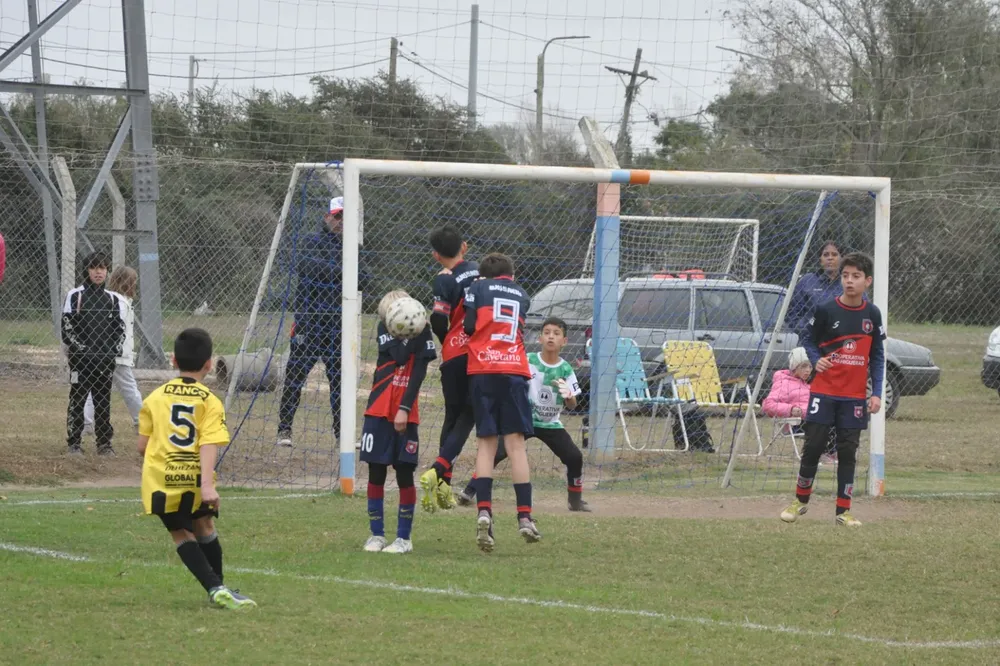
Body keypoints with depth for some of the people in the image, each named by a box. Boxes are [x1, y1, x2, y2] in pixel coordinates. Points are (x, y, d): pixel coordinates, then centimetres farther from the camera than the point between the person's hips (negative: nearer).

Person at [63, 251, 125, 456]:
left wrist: (116, 349, 1)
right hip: (81, 359, -4)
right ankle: (74, 443, 2)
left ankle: (104, 443, 12)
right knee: (77, 400, -2)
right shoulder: (75, 296, 0)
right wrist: (78, 347, -13)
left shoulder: (113, 299, 12)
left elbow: (120, 327, 15)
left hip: (106, 359, 4)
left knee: (104, 401, 7)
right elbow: (66, 327, -3)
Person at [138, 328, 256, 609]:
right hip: (195, 480, 0)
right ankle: (218, 587, 30)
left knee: (182, 534, 9)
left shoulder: (154, 398, 6)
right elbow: (209, 445, -13)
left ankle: (215, 588, -6)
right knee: (204, 527, 23)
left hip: (160, 480, 0)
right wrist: (208, 484, -21)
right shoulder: (210, 402, 0)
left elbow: (141, 446, 6)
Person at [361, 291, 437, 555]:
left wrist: (405, 409, -16)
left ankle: (404, 537, 5)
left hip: (406, 415, -3)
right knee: (376, 474, 3)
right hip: (378, 413, 3)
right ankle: (376, 535, 11)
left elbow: (418, 374, -9)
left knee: (405, 474, -1)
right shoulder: (385, 330, 4)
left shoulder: (422, 333, -4)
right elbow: (398, 356, -13)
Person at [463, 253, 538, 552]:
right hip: (515, 370, 1)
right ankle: (524, 517, -4)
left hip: (482, 370, -1)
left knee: (486, 442, 3)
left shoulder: (478, 288, 10)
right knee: (515, 442, 2)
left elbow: (468, 326, 1)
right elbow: (516, 328, 16)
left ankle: (484, 511, -13)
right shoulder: (522, 295, 20)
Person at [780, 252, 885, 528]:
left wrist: (876, 392, 0)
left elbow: (877, 356, 6)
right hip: (824, 392, -2)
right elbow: (809, 340, 3)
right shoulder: (826, 311, -7)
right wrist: (816, 361, -18)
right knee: (813, 446, 0)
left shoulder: (872, 315, 1)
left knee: (848, 451, 4)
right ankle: (801, 500, 17)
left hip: (855, 396, 2)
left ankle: (843, 510, 11)